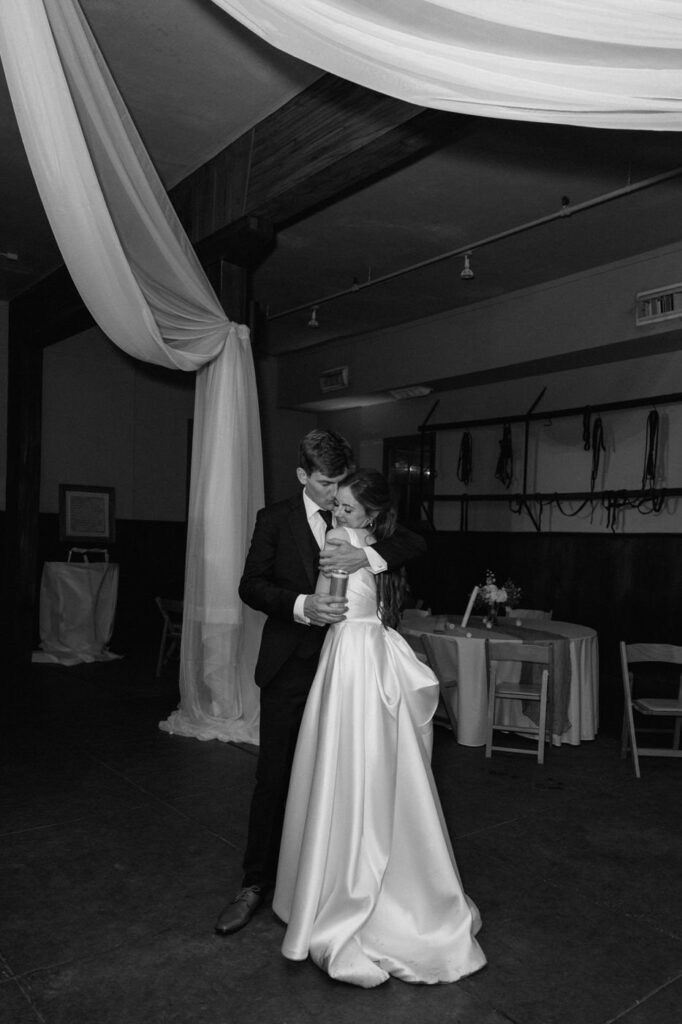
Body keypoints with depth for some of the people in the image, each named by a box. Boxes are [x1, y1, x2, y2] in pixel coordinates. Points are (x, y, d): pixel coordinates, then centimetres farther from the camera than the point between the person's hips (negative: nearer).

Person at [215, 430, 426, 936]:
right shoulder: (276, 519, -1)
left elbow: (416, 543, -5)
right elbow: (251, 585, -7)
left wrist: (366, 556, -24)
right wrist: (301, 605, -24)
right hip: (290, 667, -1)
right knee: (275, 775, 4)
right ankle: (257, 883, 20)